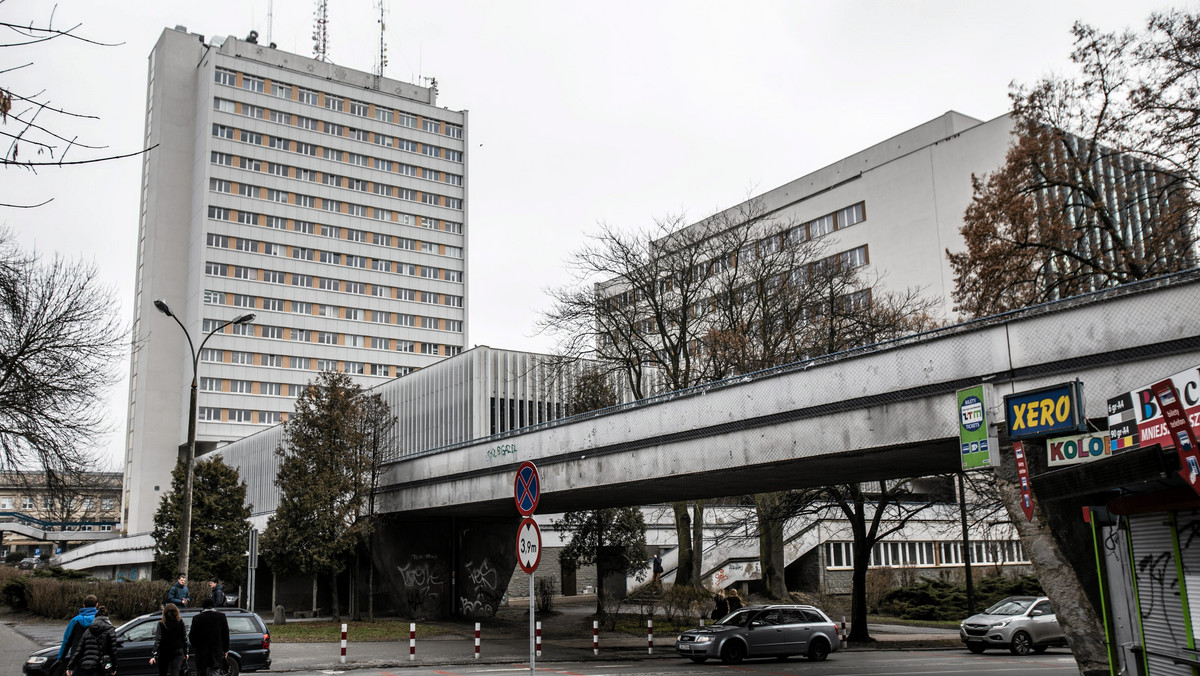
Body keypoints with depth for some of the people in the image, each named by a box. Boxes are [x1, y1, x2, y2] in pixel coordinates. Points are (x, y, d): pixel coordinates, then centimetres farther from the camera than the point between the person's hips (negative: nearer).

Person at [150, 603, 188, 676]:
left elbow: (157, 641, -14)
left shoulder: (161, 624, -8)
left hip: (164, 653, -1)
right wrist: (185, 652, 12)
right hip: (178, 652, 1)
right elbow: (185, 638, 2)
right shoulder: (180, 622, -3)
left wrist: (154, 655, -15)